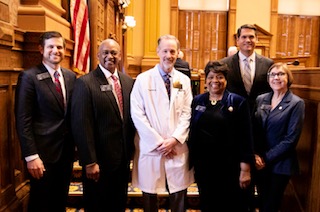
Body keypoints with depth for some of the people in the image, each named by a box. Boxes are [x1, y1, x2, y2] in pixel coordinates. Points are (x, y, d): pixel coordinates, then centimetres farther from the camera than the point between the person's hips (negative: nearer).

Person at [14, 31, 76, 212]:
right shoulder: (29, 77, -10)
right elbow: (23, 120, -13)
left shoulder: (70, 76, 7)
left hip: (67, 151, 5)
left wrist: (75, 143, 7)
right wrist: (31, 156, -16)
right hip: (43, 153, -5)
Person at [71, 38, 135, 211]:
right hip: (99, 160, -5)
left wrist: (131, 150, 7)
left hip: (123, 158, 5)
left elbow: (132, 117, 9)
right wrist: (90, 162, -17)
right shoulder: (85, 83, -13)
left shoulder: (128, 81, 4)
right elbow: (81, 125, -16)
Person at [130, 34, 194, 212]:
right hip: (150, 148, -1)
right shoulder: (143, 79, -1)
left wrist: (174, 139, -10)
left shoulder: (184, 80, 8)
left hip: (177, 149, 2)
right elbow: (137, 114, -7)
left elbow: (187, 113, 3)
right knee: (149, 196, 11)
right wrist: (158, 142, -10)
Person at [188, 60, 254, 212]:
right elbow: (192, 132, 8)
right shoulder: (197, 101, 5)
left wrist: (245, 169, -10)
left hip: (229, 166, -3)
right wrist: (191, 160, 6)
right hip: (202, 165, 3)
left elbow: (245, 137, -8)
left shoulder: (238, 102, -6)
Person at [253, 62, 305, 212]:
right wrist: (256, 155, -8)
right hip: (259, 162, 4)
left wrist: (267, 158, -13)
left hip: (280, 163, -3)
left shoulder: (296, 103, -9)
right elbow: (254, 130, 4)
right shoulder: (261, 99, 4)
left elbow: (291, 138, -13)